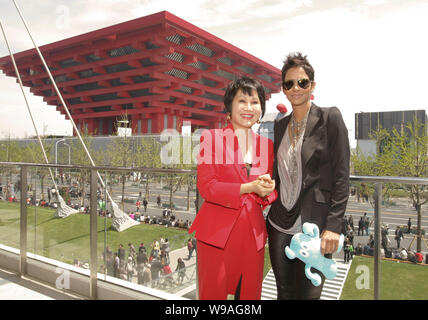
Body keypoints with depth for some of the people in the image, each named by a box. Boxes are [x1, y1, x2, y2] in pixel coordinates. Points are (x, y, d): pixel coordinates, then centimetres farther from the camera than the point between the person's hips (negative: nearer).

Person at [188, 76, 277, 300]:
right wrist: (249, 187, -19)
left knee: (250, 293, 15)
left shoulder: (267, 145, 10)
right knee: (213, 292, 5)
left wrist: (266, 191, -11)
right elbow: (205, 187, -9)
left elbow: (271, 191, 14)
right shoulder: (211, 138, -2)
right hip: (217, 232, -4)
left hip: (253, 233, 4)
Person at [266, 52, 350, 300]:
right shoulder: (280, 125, 11)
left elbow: (341, 176, -10)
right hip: (280, 225, 5)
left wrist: (334, 226, -14)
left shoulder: (330, 118, -6)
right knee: (284, 293, 17)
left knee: (308, 294, 7)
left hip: (314, 226, -5)